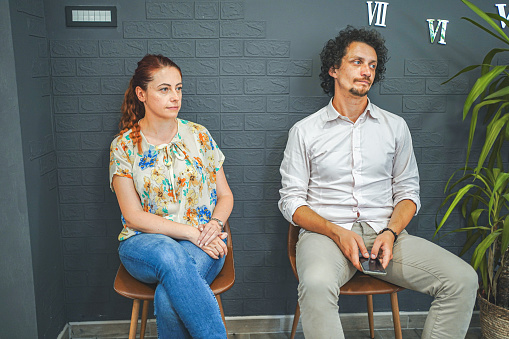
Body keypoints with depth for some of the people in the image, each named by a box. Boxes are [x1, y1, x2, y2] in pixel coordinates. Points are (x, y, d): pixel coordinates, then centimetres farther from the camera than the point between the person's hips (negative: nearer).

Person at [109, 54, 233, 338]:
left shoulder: (199, 136, 7)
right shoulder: (124, 146, 1)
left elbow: (225, 195, 11)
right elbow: (133, 216, -4)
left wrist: (214, 224, -11)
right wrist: (191, 232, -14)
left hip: (202, 242, 1)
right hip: (145, 242, 0)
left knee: (169, 296, -32)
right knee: (170, 256, -37)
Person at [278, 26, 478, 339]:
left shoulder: (395, 126, 13)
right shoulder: (305, 131, 5)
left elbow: (407, 190, 13)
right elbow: (291, 200, 2)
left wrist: (391, 232, -8)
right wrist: (337, 232, -13)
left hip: (385, 232, 3)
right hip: (326, 232, -3)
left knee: (462, 279, -16)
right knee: (317, 285, -36)